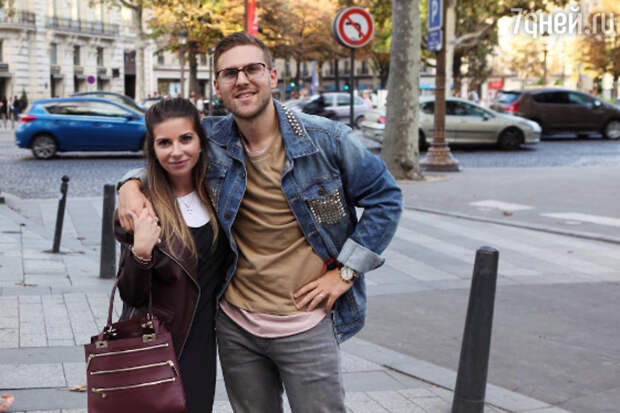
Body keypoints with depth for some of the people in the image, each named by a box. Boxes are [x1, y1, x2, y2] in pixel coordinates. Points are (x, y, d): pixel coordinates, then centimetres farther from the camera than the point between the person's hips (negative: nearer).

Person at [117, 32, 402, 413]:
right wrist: (131, 184, -5)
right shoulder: (210, 142, -2)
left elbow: (385, 198, 0)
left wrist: (345, 272, -4)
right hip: (236, 325, 3)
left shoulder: (326, 139, -9)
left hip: (306, 323, -3)